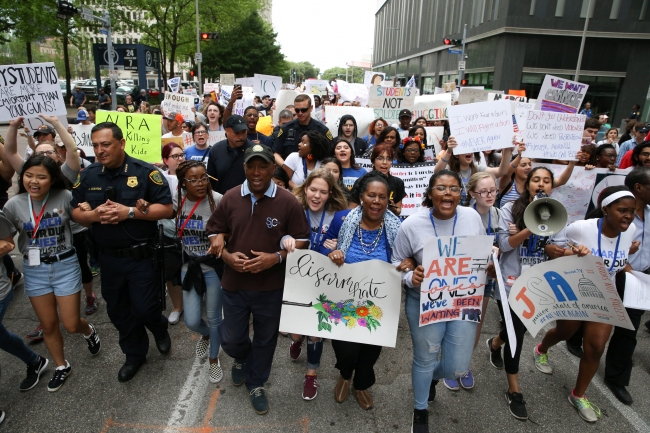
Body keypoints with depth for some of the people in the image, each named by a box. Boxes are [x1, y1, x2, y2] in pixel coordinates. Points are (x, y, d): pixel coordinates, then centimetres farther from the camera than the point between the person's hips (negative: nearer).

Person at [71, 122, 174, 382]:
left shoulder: (145, 172, -12)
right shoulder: (88, 176, 2)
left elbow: (167, 209, -14)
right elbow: (76, 213, 7)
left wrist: (130, 212, -24)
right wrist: (94, 214, -16)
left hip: (142, 256, -5)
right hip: (108, 258, 5)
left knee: (144, 309, 0)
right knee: (117, 311, 15)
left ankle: (160, 329, 36)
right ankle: (135, 354, 36)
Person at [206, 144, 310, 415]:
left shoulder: (288, 202, -11)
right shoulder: (230, 198, -4)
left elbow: (301, 240, -6)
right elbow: (214, 232, 5)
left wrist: (276, 257, -21)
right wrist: (226, 255, -14)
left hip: (271, 287, -1)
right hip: (234, 284, 2)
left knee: (265, 339, 16)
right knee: (230, 338, 16)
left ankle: (256, 384, 42)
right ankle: (241, 359, 52)